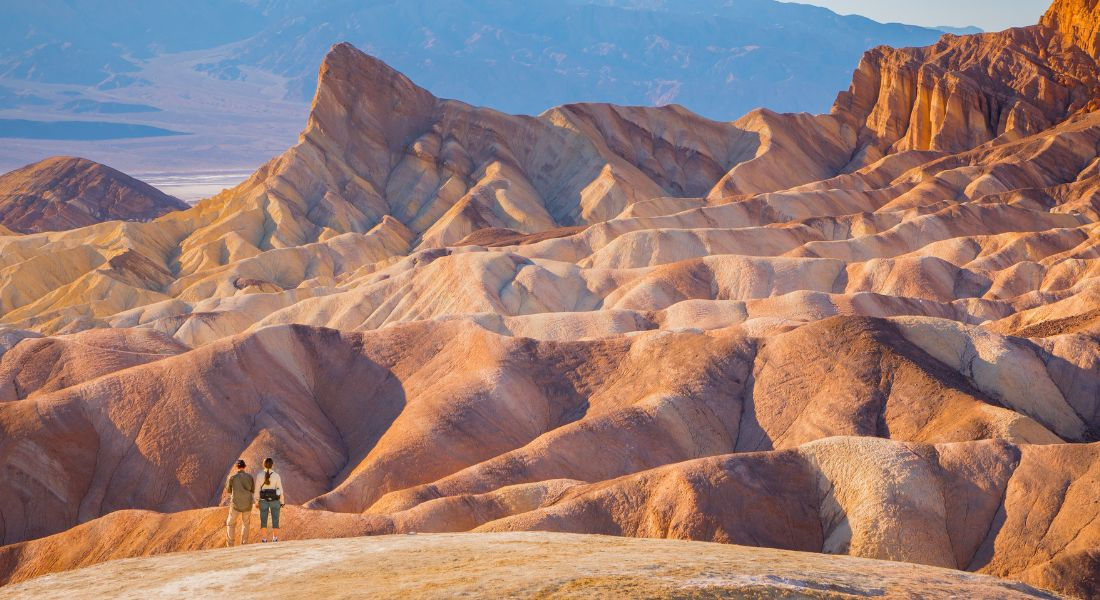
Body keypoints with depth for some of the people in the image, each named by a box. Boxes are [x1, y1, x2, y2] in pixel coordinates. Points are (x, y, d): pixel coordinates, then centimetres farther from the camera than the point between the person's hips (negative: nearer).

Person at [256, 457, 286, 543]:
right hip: (274, 500, 0)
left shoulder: (259, 475, -7)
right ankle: (275, 542, 5)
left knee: (263, 522, 8)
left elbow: (257, 490, -5)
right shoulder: (277, 476, -7)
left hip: (264, 501, 0)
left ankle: (264, 542, 4)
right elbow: (280, 490, -4)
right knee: (275, 522, 7)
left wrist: (256, 502, 4)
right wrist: (282, 502, 5)